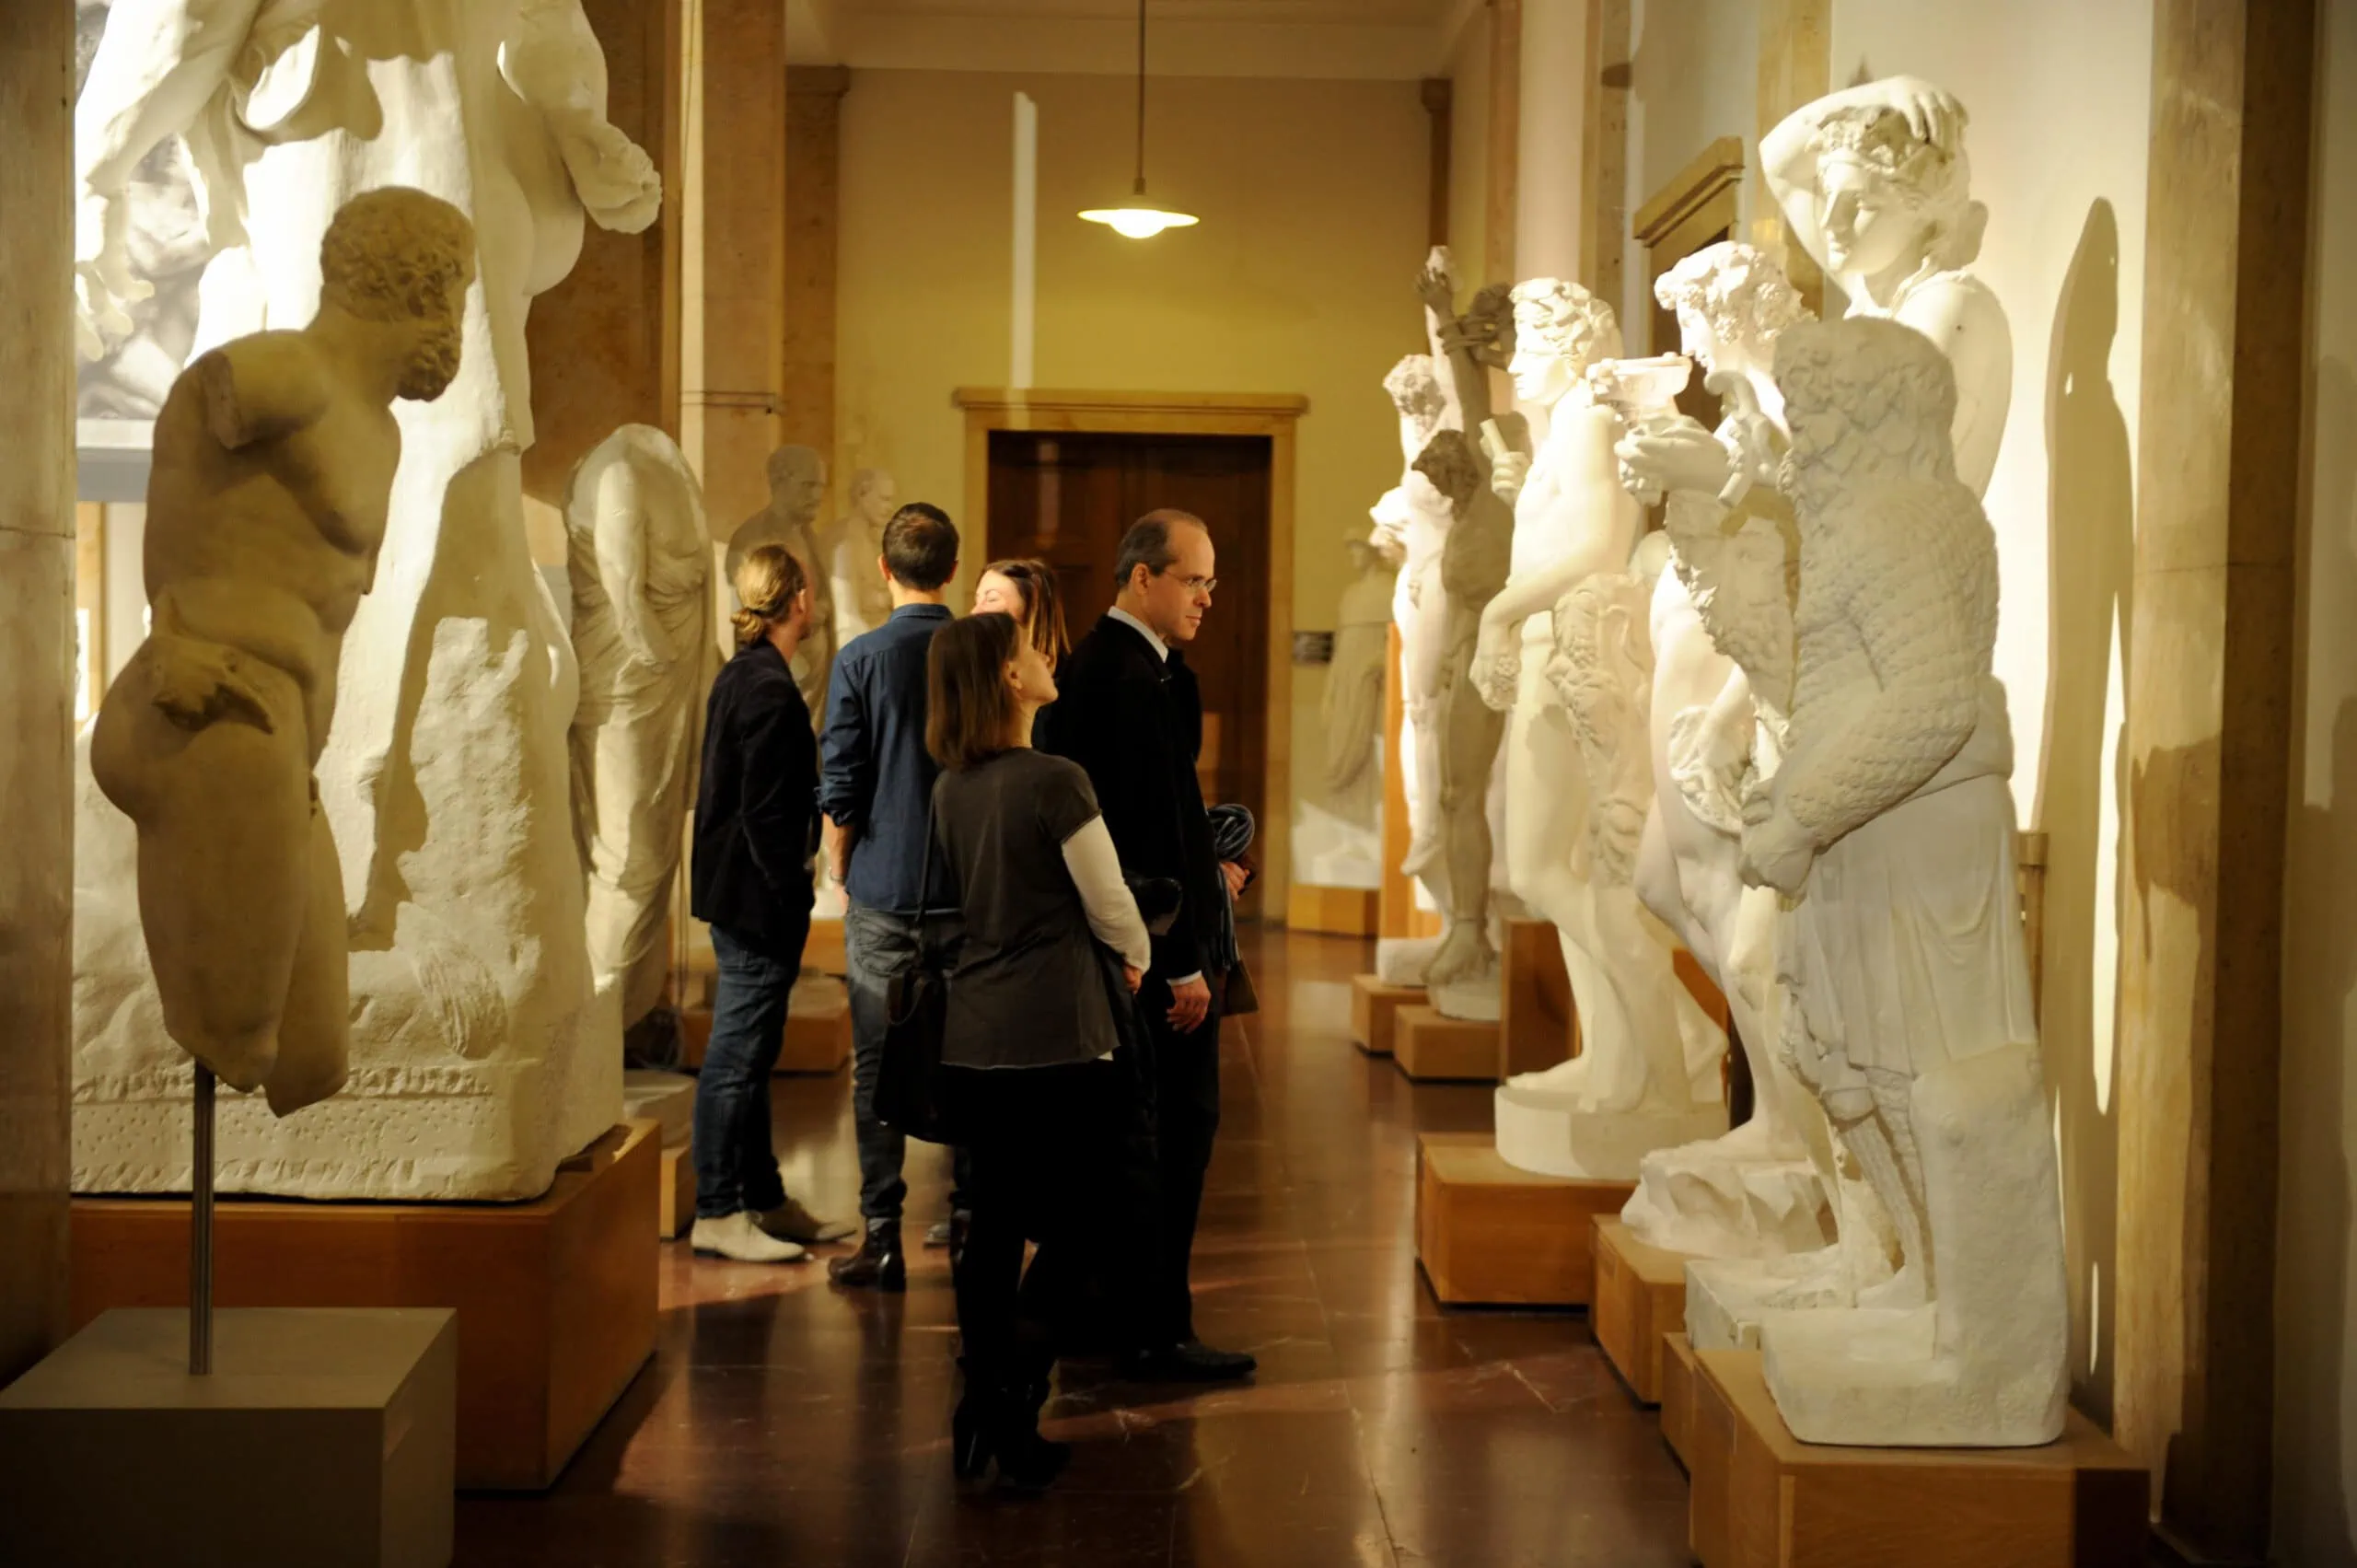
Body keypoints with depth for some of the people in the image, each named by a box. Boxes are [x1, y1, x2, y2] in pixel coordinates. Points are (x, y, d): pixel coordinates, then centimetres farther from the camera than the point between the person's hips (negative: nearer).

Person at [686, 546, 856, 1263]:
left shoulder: (738, 676, 11)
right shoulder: (771, 689, -18)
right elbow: (767, 813, -21)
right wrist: (792, 898, -17)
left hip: (735, 890, 10)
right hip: (756, 899, -10)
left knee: (749, 1052, 15)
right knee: (737, 1056, -2)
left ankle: (764, 1199, 25)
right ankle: (717, 1213, 6)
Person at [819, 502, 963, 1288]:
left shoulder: (862, 659, -7)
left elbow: (839, 790, -7)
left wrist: (841, 872, 8)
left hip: (884, 890, -2)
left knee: (878, 1069, 4)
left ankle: (883, 1241, 6)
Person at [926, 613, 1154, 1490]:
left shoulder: (951, 788, 6)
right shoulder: (1055, 783, -15)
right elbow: (1111, 909, -7)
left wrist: (1101, 953, 24)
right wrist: (1136, 959, 16)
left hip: (969, 1044, 7)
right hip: (1054, 1043, -7)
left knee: (993, 1228, 13)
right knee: (1079, 1233, 5)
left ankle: (984, 1425, 17)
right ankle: (1009, 1406, -4)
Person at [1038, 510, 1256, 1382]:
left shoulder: (1088, 665, 13)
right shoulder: (1140, 681, -19)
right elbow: (1153, 827, -22)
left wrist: (1203, 869, 14)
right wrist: (1184, 963, -19)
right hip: (1159, 944, -10)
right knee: (1180, 1130, -2)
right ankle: (1158, 1333, 4)